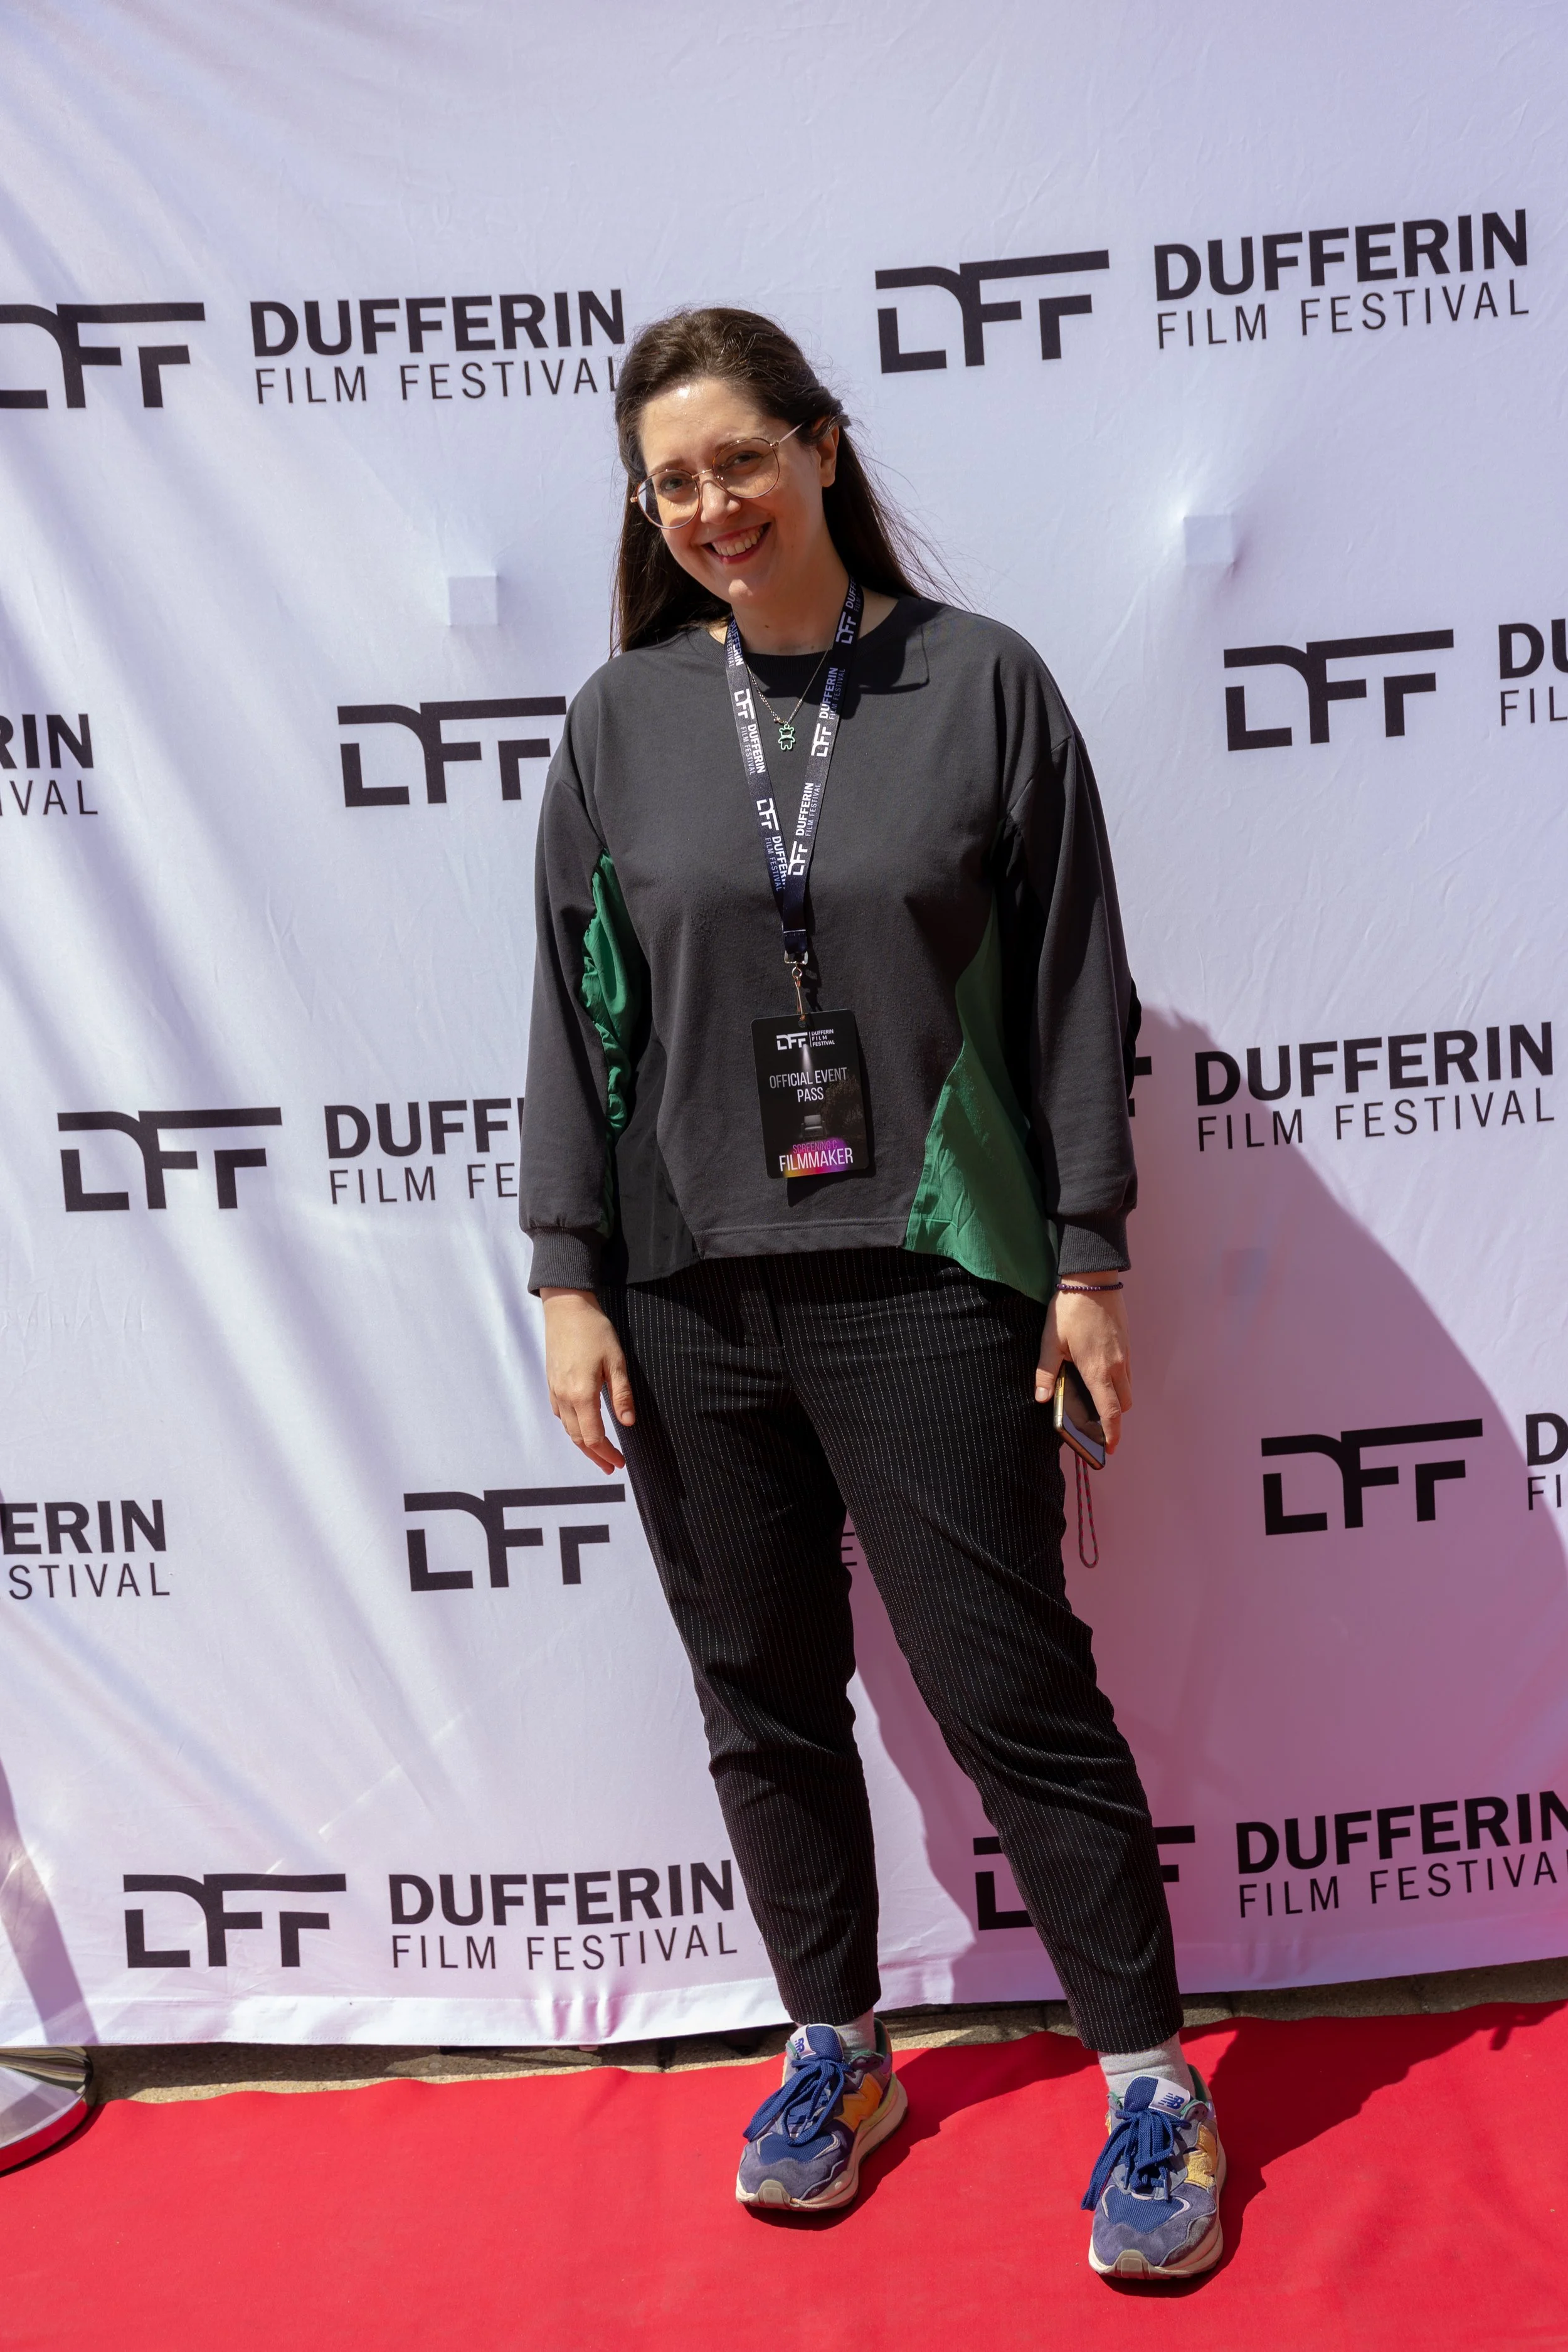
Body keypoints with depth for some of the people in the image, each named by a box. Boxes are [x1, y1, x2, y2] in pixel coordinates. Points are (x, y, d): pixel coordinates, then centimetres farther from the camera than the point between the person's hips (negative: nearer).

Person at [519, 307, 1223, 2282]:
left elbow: (1073, 985, 0)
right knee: (765, 1696, 13)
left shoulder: (979, 682, 1)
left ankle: (1152, 2083, 23)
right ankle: (837, 2053, 34)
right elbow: (574, 1009, 6)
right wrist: (570, 1275, 2)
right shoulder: (623, 719, 6)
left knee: (1013, 1688, 3)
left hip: (924, 1279, -2)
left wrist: (1089, 1255, -3)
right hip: (688, 1295, 3)